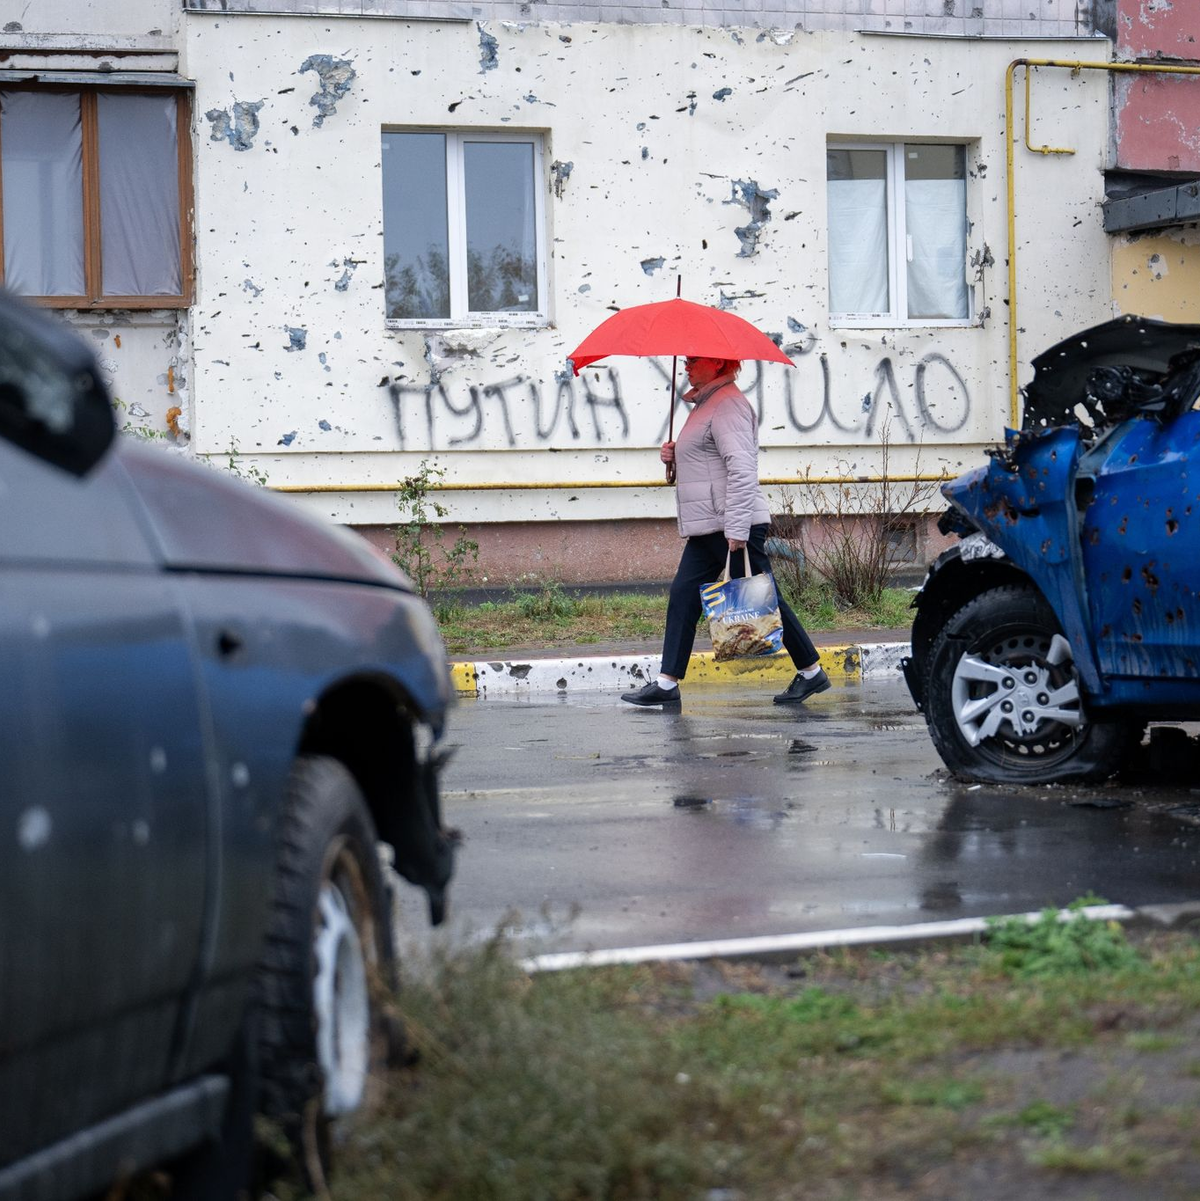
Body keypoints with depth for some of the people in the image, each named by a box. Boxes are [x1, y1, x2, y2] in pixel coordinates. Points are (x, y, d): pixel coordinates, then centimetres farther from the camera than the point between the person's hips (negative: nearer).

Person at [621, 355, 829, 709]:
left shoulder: (727, 404, -15)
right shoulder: (707, 403, 18)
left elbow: (741, 469, -23)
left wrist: (737, 528, -28)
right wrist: (675, 455, 10)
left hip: (734, 525, -11)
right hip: (707, 529, 11)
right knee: (683, 596, 5)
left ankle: (811, 672, 8)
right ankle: (667, 684, 4)